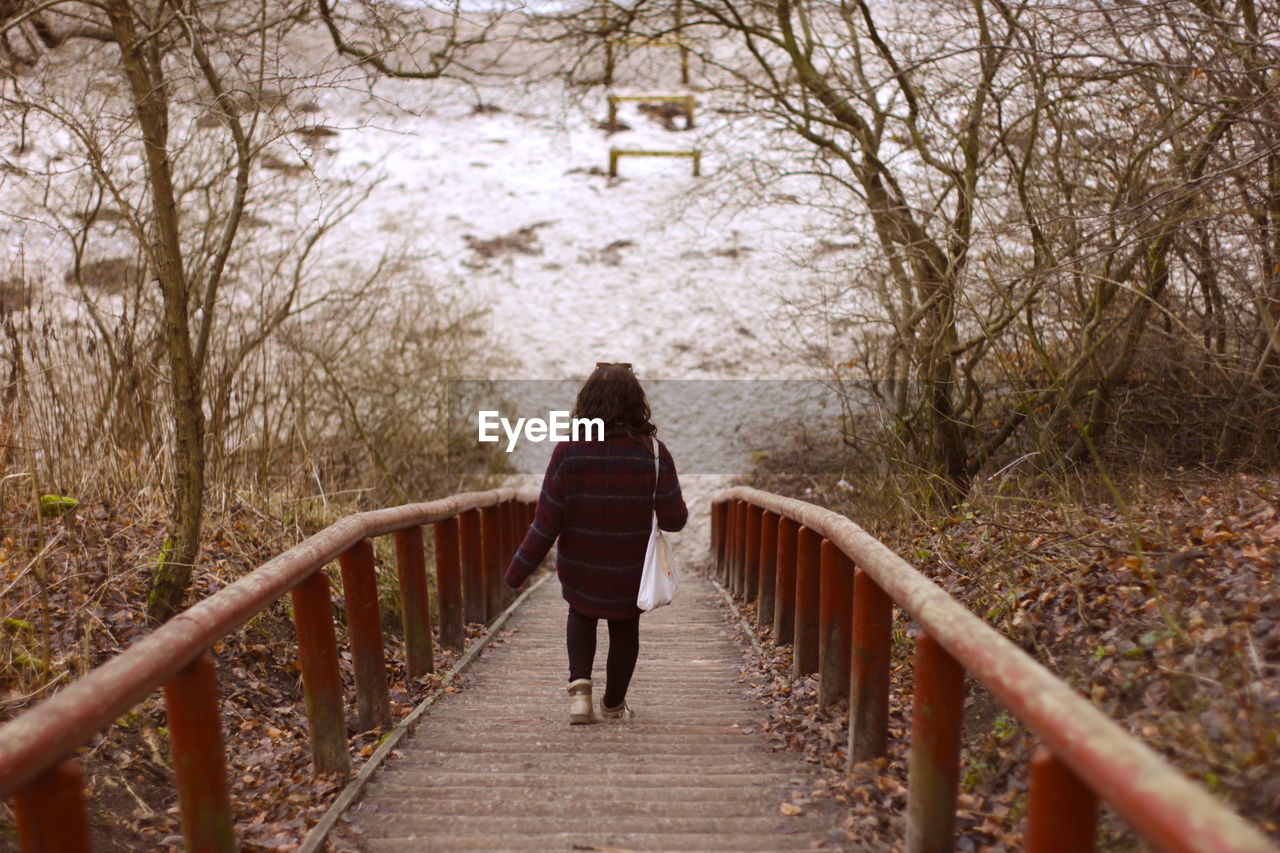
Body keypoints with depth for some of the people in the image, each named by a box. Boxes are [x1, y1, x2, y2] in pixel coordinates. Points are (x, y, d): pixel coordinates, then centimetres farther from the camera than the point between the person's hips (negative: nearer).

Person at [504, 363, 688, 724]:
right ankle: (614, 705, 37)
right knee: (624, 632, 22)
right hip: (631, 573, 0)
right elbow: (674, 519, -12)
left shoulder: (568, 451, -16)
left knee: (581, 616, 29)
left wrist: (518, 570, -3)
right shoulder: (653, 452, -15)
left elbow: (546, 523, -14)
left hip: (579, 569, 0)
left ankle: (579, 684, 10)